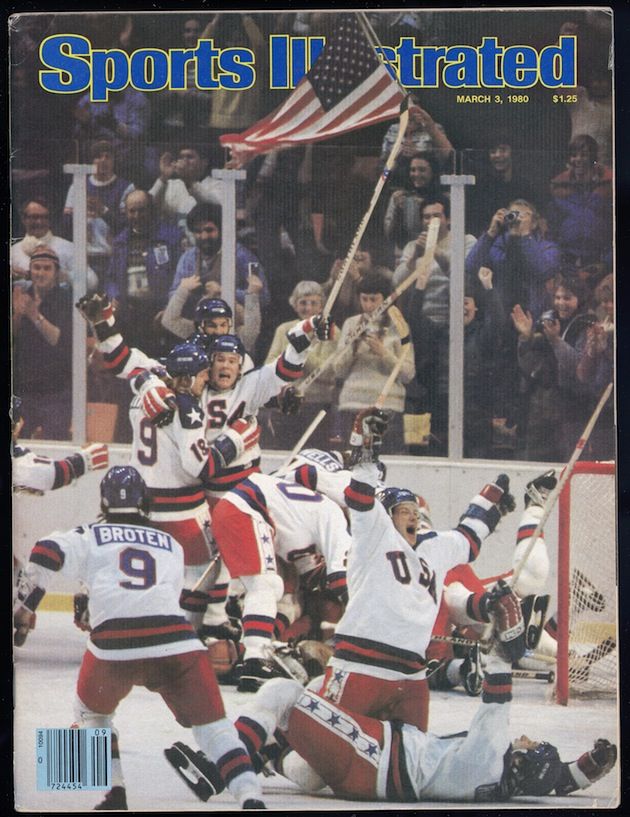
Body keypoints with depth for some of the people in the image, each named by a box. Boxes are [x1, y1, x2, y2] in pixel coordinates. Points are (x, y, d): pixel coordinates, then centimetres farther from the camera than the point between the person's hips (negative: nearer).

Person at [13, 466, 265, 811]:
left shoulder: (90, 536, 21)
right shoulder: (171, 545, 30)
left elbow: (46, 554, 4)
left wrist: (24, 608, 11)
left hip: (113, 644, -1)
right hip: (176, 640, 1)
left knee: (93, 711, 27)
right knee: (211, 721, 10)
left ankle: (114, 793, 13)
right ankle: (250, 796, -11)